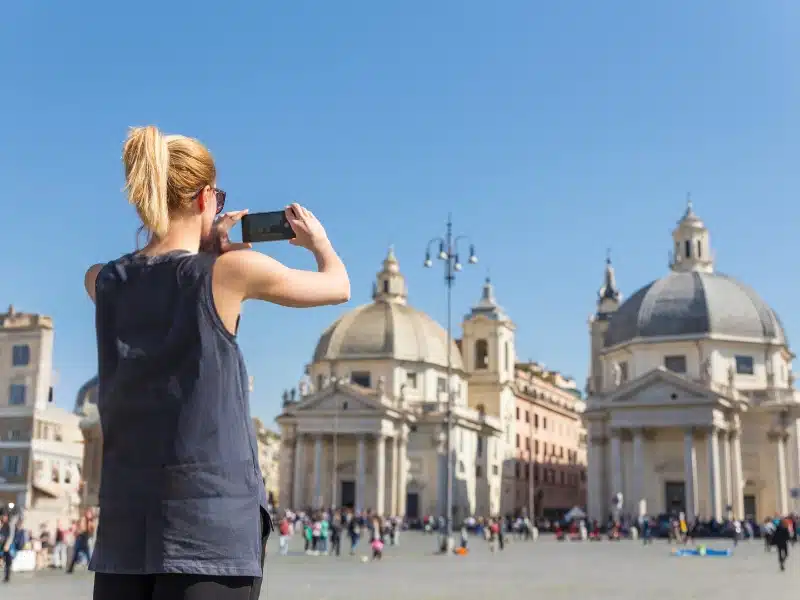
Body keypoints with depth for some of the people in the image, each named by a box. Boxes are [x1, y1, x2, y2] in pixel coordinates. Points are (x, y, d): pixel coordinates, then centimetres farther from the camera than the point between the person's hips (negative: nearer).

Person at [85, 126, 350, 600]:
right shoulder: (230, 270, -8)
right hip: (213, 522, -5)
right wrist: (319, 241, 27)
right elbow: (339, 286, 9)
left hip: (124, 520, 5)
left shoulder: (104, 282, 4)